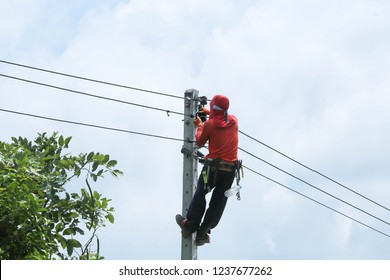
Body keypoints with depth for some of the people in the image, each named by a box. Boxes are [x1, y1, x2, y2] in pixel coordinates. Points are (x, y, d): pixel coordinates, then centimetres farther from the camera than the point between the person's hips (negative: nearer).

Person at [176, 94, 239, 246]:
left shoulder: (209, 124, -9)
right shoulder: (234, 121, 4)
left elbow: (200, 142, 6)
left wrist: (199, 125, 20)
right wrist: (208, 112, 36)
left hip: (213, 167, -3)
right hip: (231, 169, 3)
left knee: (200, 195, 15)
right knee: (219, 201, 7)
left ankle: (190, 226, 17)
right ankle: (203, 232, 6)